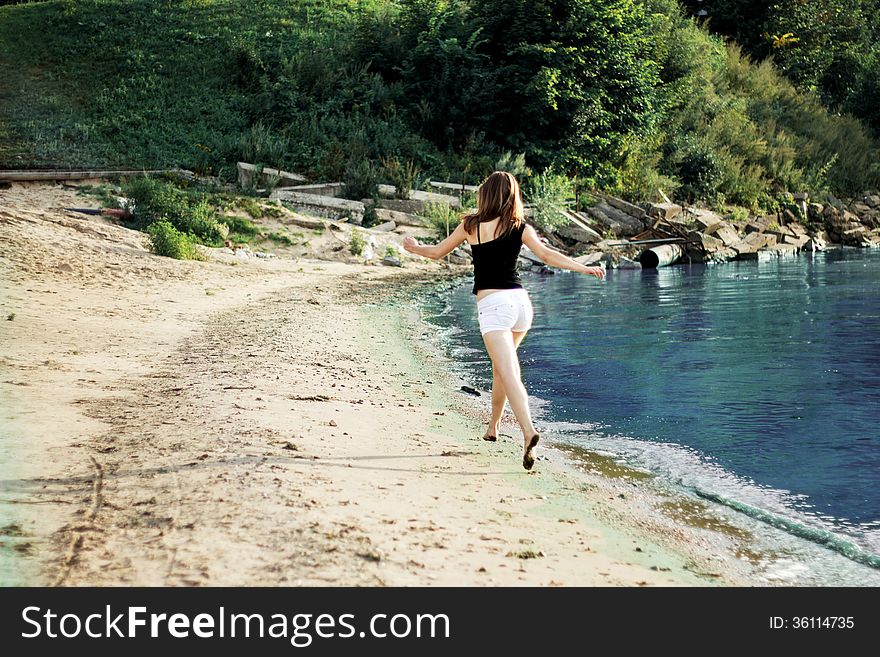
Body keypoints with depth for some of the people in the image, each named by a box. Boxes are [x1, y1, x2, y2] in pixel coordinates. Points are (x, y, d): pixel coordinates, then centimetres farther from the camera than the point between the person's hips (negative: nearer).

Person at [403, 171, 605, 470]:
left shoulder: (471, 225, 5)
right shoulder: (520, 227, 7)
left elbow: (437, 252, 15)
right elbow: (546, 254, -8)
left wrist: (415, 248, 35)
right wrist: (584, 268, -6)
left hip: (492, 303, -4)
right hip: (521, 300, 4)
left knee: (509, 373, -15)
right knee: (502, 364, 25)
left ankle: (528, 430, -34)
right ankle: (493, 426, 35)